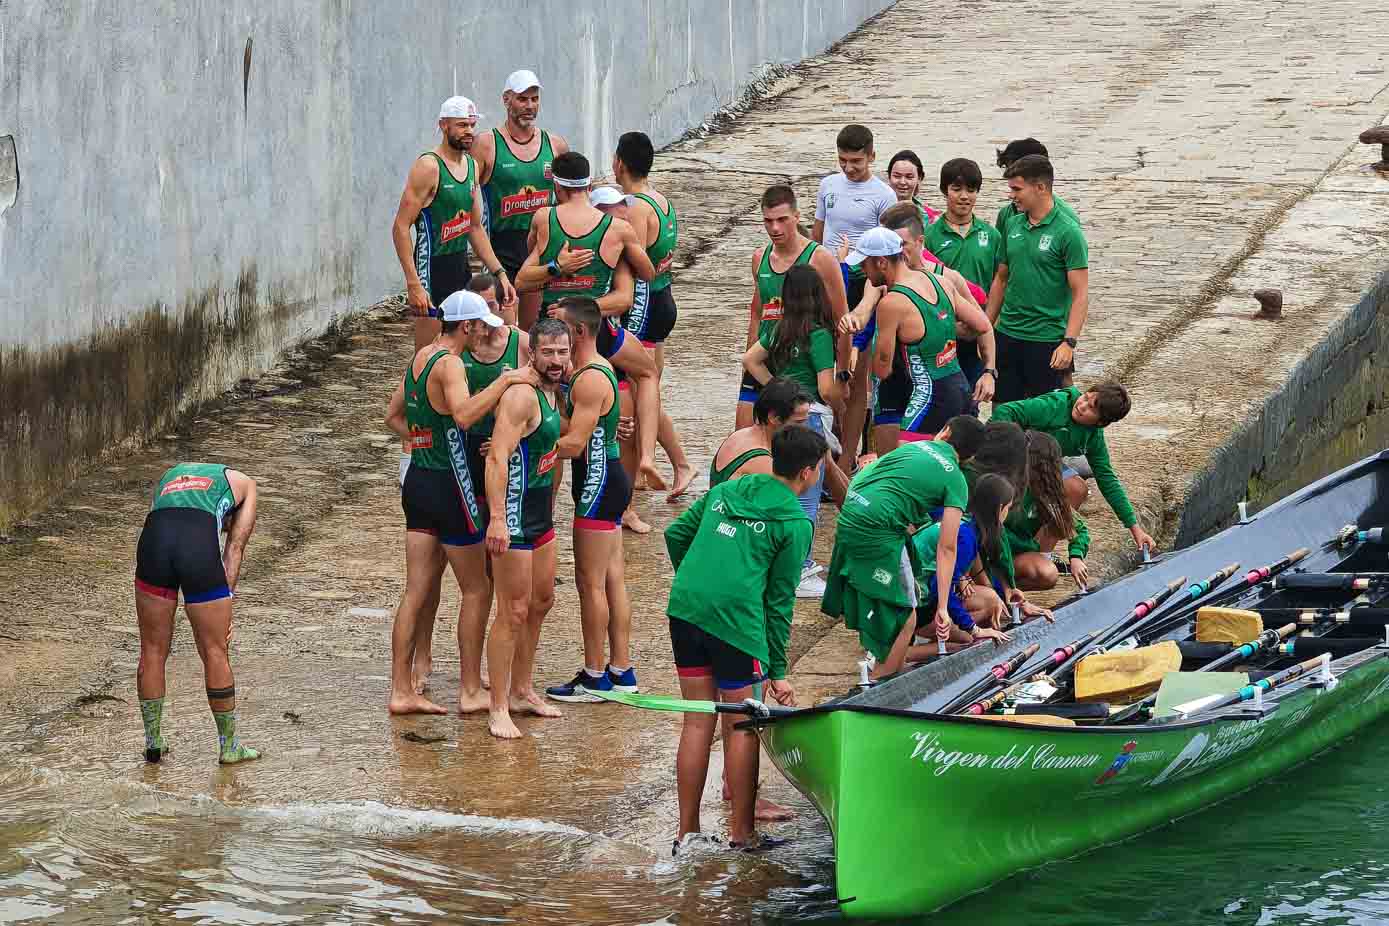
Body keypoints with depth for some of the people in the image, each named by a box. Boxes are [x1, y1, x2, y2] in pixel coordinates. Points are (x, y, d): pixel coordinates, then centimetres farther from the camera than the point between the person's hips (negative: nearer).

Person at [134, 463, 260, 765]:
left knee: (152, 651, 18)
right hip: (199, 545, -3)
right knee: (215, 654, 12)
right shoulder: (242, 482, 30)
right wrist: (225, 611, 17)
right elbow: (234, 550, 21)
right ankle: (229, 746, 23)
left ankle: (153, 742, 28)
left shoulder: (169, 475, 40)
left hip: (152, 537, 3)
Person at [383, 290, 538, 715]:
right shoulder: (449, 363, -16)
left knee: (416, 593, 6)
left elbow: (394, 416, 23)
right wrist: (506, 380, -30)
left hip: (418, 478, 8)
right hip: (448, 485, -8)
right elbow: (463, 415, -34)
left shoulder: (420, 357, 12)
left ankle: (402, 691, 4)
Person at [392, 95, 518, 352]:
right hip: (433, 270, -8)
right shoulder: (428, 167, -13)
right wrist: (413, 283, -23)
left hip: (461, 272, 8)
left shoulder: (471, 166, 12)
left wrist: (500, 273, 13)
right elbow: (401, 227, -17)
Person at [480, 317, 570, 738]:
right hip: (514, 511, -10)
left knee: (542, 601, 19)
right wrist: (496, 519, -34)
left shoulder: (551, 391, 9)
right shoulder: (522, 395, -21)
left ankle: (522, 691, 33)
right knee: (514, 611, -7)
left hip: (541, 511, 10)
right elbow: (497, 459, -28)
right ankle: (499, 708, -1)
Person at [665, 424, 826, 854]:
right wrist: (778, 671, 6)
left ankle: (686, 832, 17)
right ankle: (741, 832, 12)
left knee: (697, 724, 13)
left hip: (685, 608, 6)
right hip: (736, 620, -6)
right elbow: (780, 600, 1)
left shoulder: (725, 490, 17)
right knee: (742, 727, 6)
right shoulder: (794, 523, 1)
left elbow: (675, 534, 18)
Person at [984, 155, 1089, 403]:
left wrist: (1069, 343, -20)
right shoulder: (1013, 225, 9)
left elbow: (1080, 293, -13)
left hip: (1046, 339, -6)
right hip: (1007, 335, 6)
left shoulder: (1068, 232, -11)